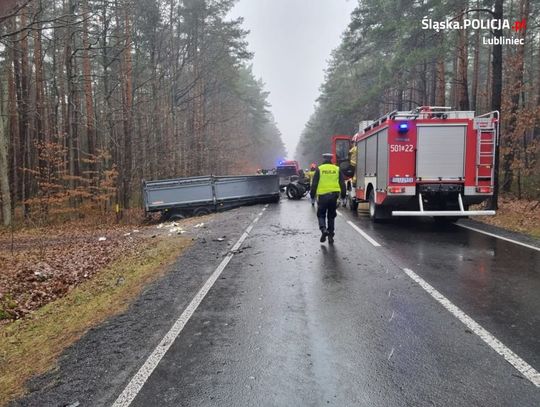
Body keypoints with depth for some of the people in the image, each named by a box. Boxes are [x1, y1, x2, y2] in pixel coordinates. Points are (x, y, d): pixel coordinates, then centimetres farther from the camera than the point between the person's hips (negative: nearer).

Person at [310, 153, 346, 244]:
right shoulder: (337, 169, 7)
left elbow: (314, 184, -1)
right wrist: (343, 196, 13)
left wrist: (312, 195, 5)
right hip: (334, 195, 2)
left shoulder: (319, 169, 0)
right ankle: (330, 235, 13)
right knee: (331, 216, 13)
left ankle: (323, 229, -14)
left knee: (321, 214, 10)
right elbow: (342, 184, 8)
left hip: (323, 195, -2)